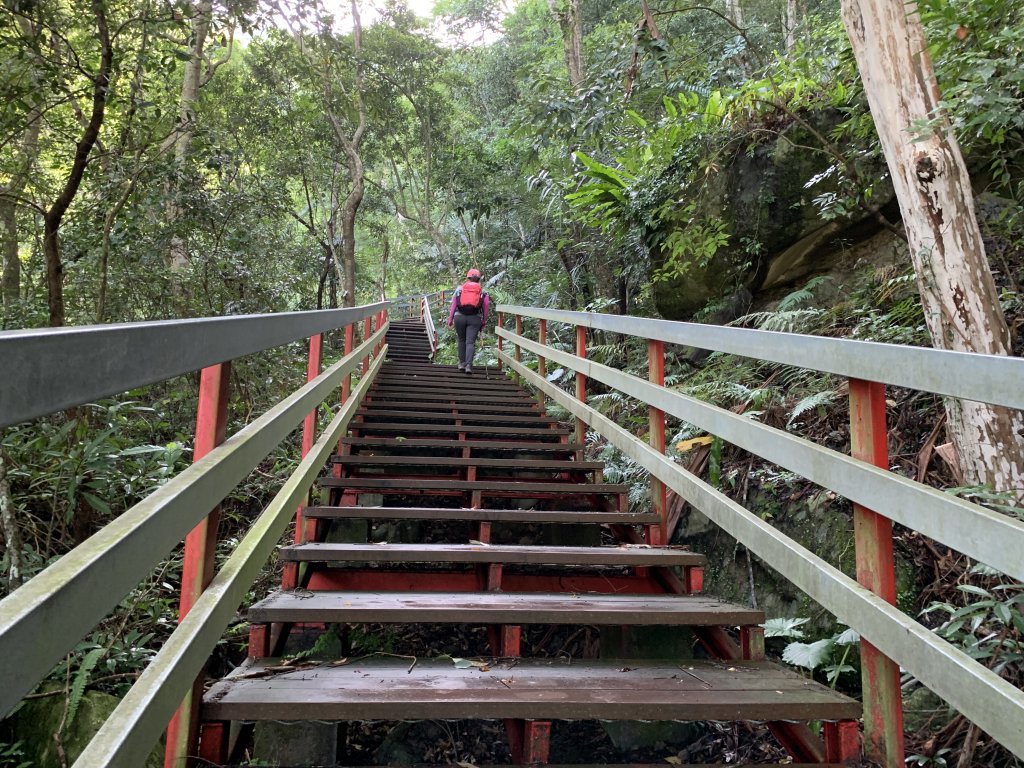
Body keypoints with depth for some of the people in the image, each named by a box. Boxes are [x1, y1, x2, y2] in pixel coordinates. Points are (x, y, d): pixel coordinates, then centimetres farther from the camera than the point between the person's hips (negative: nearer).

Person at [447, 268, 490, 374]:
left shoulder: (459, 289, 9)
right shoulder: (482, 292, 10)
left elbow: (453, 305, 5)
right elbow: (486, 309, 6)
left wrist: (450, 320, 8)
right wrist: (483, 324, 14)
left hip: (459, 317, 1)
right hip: (475, 318, -1)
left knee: (461, 340, 17)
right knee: (470, 342, -2)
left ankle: (462, 363, 18)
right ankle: (468, 365, -15)